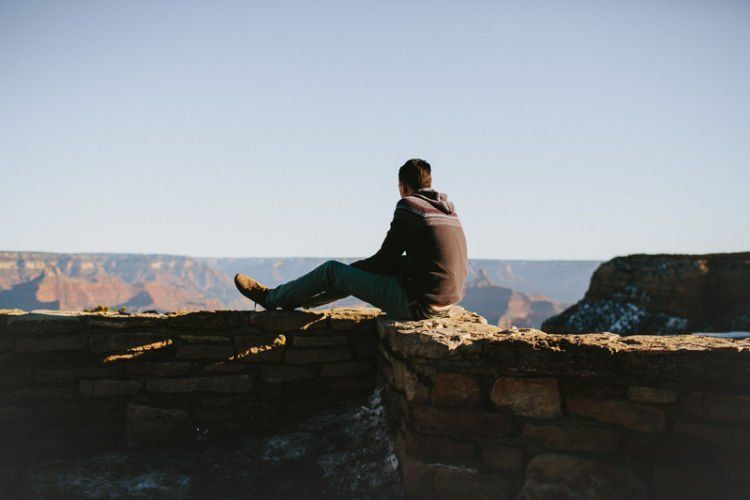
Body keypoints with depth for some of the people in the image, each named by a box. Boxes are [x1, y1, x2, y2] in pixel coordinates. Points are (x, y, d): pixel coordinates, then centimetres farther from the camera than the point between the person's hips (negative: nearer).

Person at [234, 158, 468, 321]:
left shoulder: (408, 206, -9)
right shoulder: (448, 210, 15)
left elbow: (384, 260, -7)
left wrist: (350, 269, 13)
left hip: (416, 304, -8)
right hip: (445, 304, 8)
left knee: (331, 271, 6)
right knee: (362, 272, 26)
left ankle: (271, 298, 25)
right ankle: (299, 299, 39)